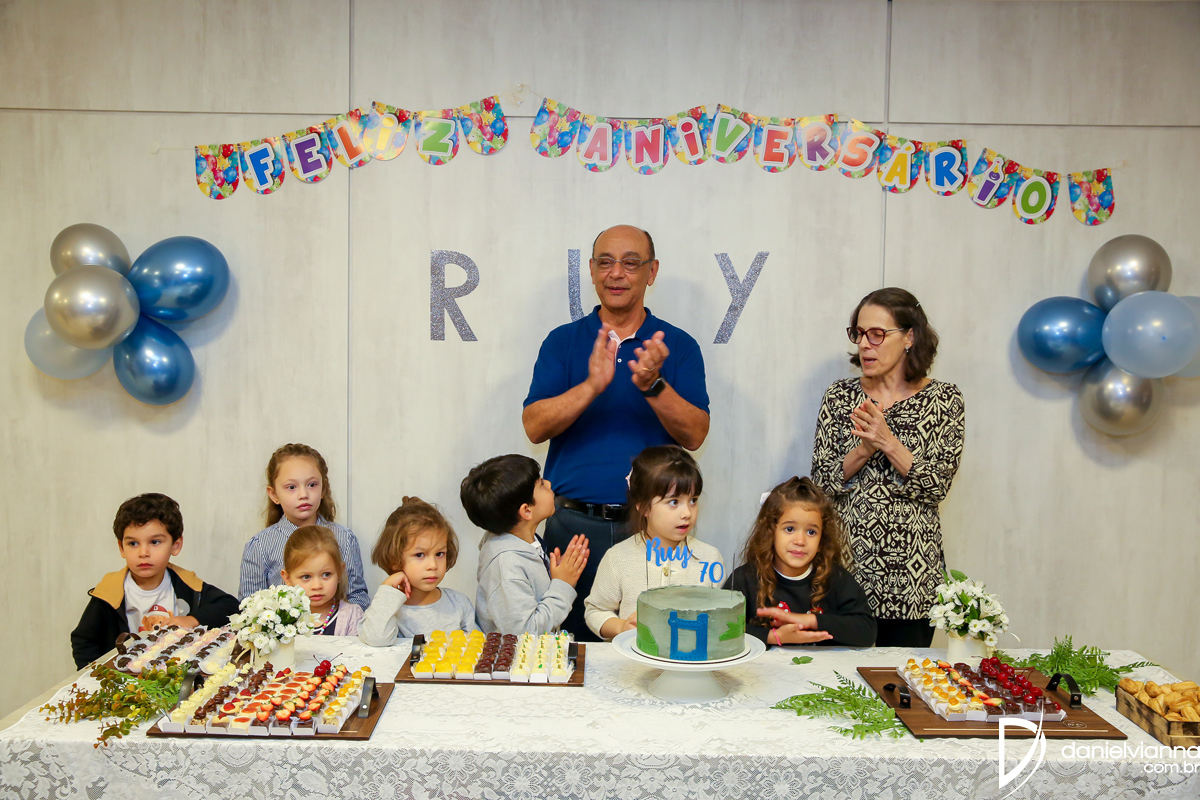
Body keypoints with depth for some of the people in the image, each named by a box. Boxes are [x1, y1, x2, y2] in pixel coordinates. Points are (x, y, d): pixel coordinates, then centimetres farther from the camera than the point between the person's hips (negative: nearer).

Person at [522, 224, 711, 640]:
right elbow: (534, 426, -4)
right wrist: (591, 386, -20)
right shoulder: (563, 341, 7)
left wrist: (653, 385, -21)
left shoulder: (678, 346, 6)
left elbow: (694, 435, -4)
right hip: (573, 523, 1)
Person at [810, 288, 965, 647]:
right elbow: (822, 481, -1)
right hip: (845, 563, 1)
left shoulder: (943, 398, 0)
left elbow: (937, 485, -8)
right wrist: (864, 450, -17)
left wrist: (888, 442, -19)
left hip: (910, 576, -1)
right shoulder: (841, 395, 4)